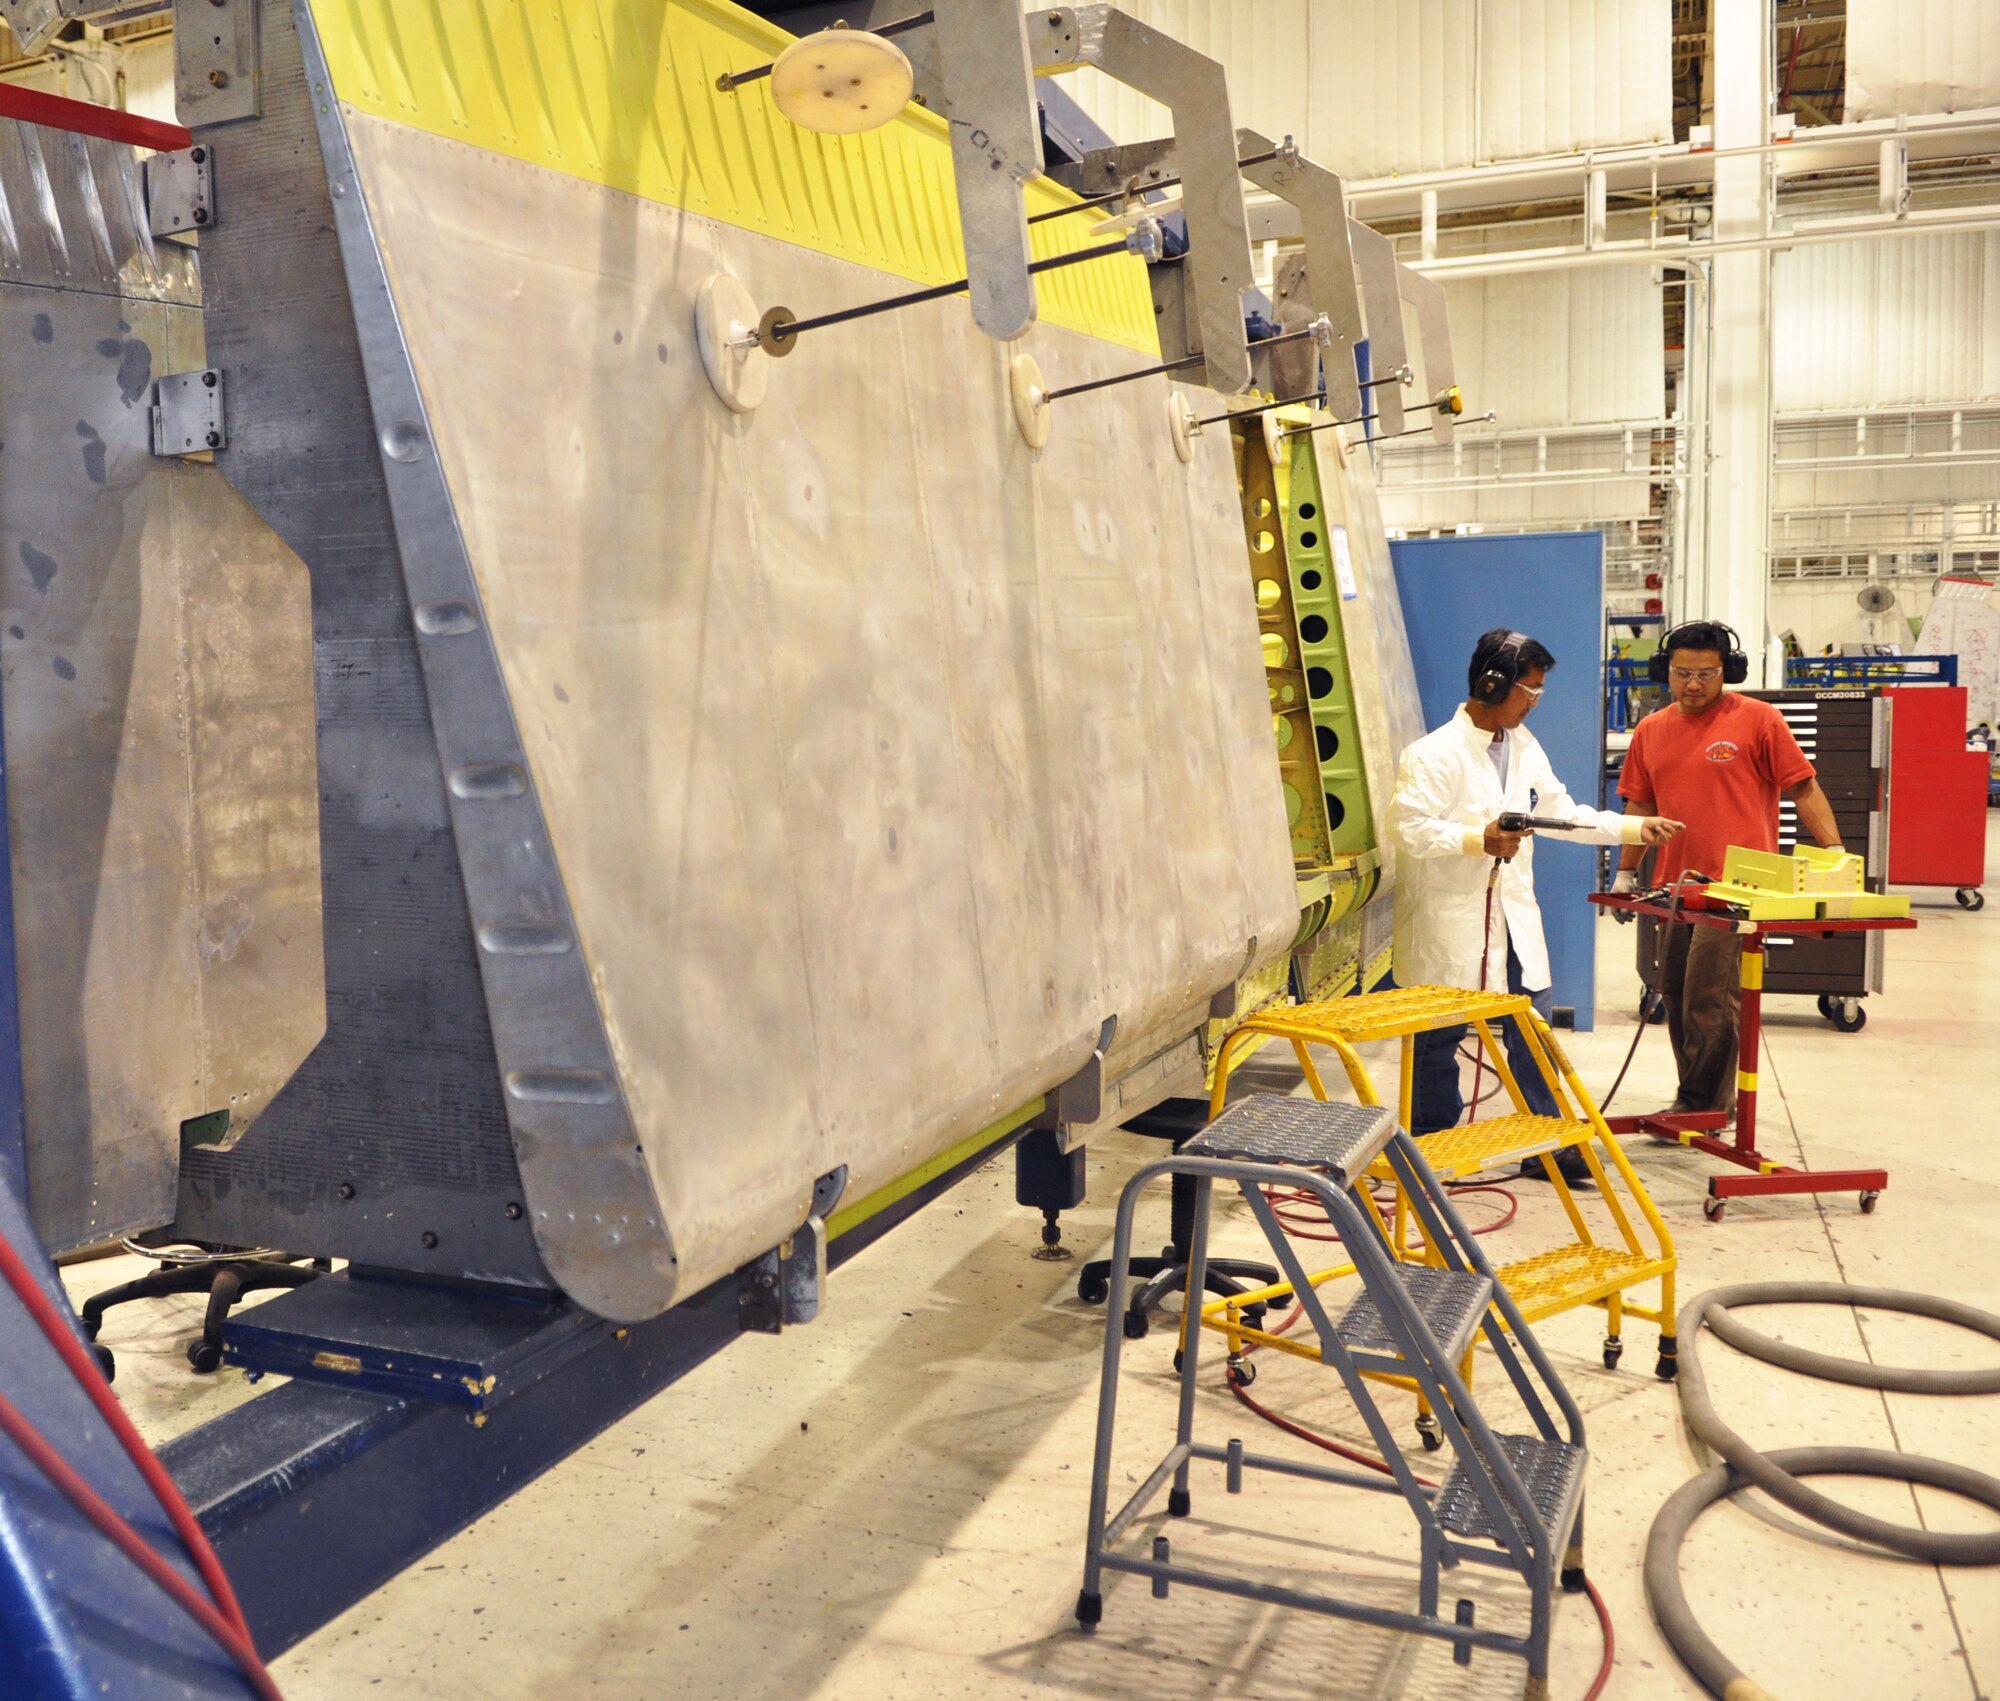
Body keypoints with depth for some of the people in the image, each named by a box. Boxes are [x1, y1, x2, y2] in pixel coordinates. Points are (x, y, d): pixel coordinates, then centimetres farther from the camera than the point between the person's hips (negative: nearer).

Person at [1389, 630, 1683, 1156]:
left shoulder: (1525, 747, 12)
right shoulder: (1435, 754, -15)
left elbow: (1562, 812, 17)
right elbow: (1407, 827, -20)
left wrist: (1635, 828, 10)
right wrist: (1479, 840, -28)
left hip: (1513, 918, 7)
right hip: (1450, 921, -7)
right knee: (1439, 1038, 4)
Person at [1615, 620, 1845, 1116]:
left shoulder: (1758, 719, -2)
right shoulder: (1651, 731, 12)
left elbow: (1804, 788, -1)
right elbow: (1640, 806, 19)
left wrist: (1834, 852, -9)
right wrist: (1626, 872, 16)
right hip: (1674, 889, 6)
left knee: (1708, 1001, -10)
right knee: (1676, 999, 11)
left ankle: (1703, 1107, 2)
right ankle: (1704, 1102, 24)